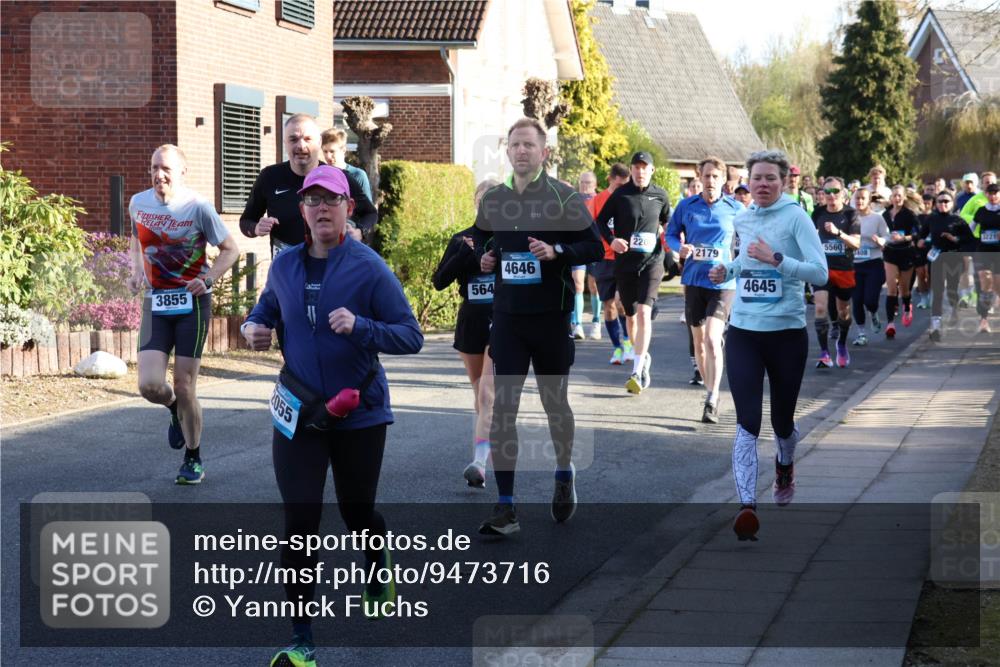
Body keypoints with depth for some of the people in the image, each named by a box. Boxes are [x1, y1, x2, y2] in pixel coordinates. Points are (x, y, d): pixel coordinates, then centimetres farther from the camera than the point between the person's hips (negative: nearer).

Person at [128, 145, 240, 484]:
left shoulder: (198, 207, -12)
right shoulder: (138, 203, 1)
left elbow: (230, 249, -3)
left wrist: (208, 280, -18)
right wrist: (136, 269, 4)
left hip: (192, 303, -3)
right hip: (155, 303, 3)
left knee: (184, 386, -2)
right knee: (150, 385, -12)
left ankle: (193, 459, 18)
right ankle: (176, 410, 26)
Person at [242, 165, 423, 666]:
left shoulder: (368, 268, -12)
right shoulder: (284, 265, 1)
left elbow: (412, 338, -13)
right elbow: (267, 308, 22)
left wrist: (359, 327, -29)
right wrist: (253, 327, -1)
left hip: (359, 415, -2)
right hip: (298, 415, 2)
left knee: (357, 513, 16)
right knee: (299, 526, -6)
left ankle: (380, 570, 52)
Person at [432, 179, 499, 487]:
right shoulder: (462, 240, 6)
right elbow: (439, 281, 0)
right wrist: (464, 254, -13)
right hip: (470, 322, 4)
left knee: (488, 392, -17)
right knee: (480, 395, 14)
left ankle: (480, 462, -27)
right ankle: (491, 448, 28)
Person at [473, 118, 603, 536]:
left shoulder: (564, 198, -5)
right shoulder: (492, 199, 7)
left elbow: (595, 247, -4)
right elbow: (481, 237, 24)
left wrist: (556, 252, -19)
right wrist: (483, 258, 3)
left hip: (552, 317, -2)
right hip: (507, 316, 2)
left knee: (555, 403, 12)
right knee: (502, 408, -5)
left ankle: (564, 474, 40)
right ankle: (505, 508, -4)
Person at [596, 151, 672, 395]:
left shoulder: (660, 196, 4)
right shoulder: (620, 195, 0)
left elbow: (668, 221, 22)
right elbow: (600, 221, 6)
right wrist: (611, 240, -10)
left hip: (652, 262, -2)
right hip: (624, 260, 2)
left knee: (644, 312, -17)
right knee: (631, 313, 12)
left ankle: (637, 373, -21)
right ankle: (643, 357, 38)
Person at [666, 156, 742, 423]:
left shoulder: (735, 209, 0)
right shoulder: (686, 206, 4)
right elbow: (670, 233, 13)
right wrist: (679, 247, -8)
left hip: (723, 281, -3)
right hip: (694, 279, 4)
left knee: (712, 338, -17)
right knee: (699, 341, 12)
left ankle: (713, 399, -14)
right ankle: (710, 392, 27)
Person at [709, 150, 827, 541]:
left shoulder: (795, 217, -7)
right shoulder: (741, 221, 9)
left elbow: (820, 273, -15)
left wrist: (776, 260, -25)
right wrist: (727, 271, 9)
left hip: (786, 333, -3)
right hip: (742, 333, 3)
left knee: (782, 421, 13)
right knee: (747, 422, -11)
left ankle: (785, 466, 47)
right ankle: (747, 506, -17)